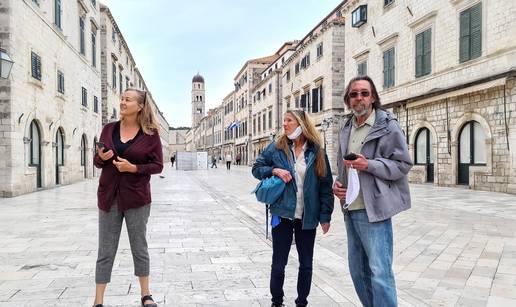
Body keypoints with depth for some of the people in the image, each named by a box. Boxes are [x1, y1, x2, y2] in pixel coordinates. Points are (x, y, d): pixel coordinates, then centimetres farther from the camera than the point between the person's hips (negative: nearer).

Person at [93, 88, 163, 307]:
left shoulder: (150, 134, -6)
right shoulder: (109, 129, 4)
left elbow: (158, 165, -5)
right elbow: (97, 161, 11)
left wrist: (133, 168, -19)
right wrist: (101, 157, -12)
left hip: (137, 198, -2)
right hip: (109, 197, 3)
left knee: (139, 247, 11)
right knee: (105, 251, 7)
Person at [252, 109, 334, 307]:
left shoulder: (317, 152, -2)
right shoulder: (276, 148, -1)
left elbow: (326, 185, 0)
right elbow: (256, 168, 6)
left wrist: (325, 216, -2)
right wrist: (274, 170, -14)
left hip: (307, 217, 1)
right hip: (283, 214, 0)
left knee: (306, 263, 14)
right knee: (279, 263, 9)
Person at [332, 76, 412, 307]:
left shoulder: (387, 125, -5)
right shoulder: (346, 129, 14)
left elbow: (403, 164, -8)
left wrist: (368, 165, -20)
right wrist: (337, 183, 5)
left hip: (373, 210, -7)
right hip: (350, 210, 7)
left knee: (380, 272, -6)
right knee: (357, 270, 15)